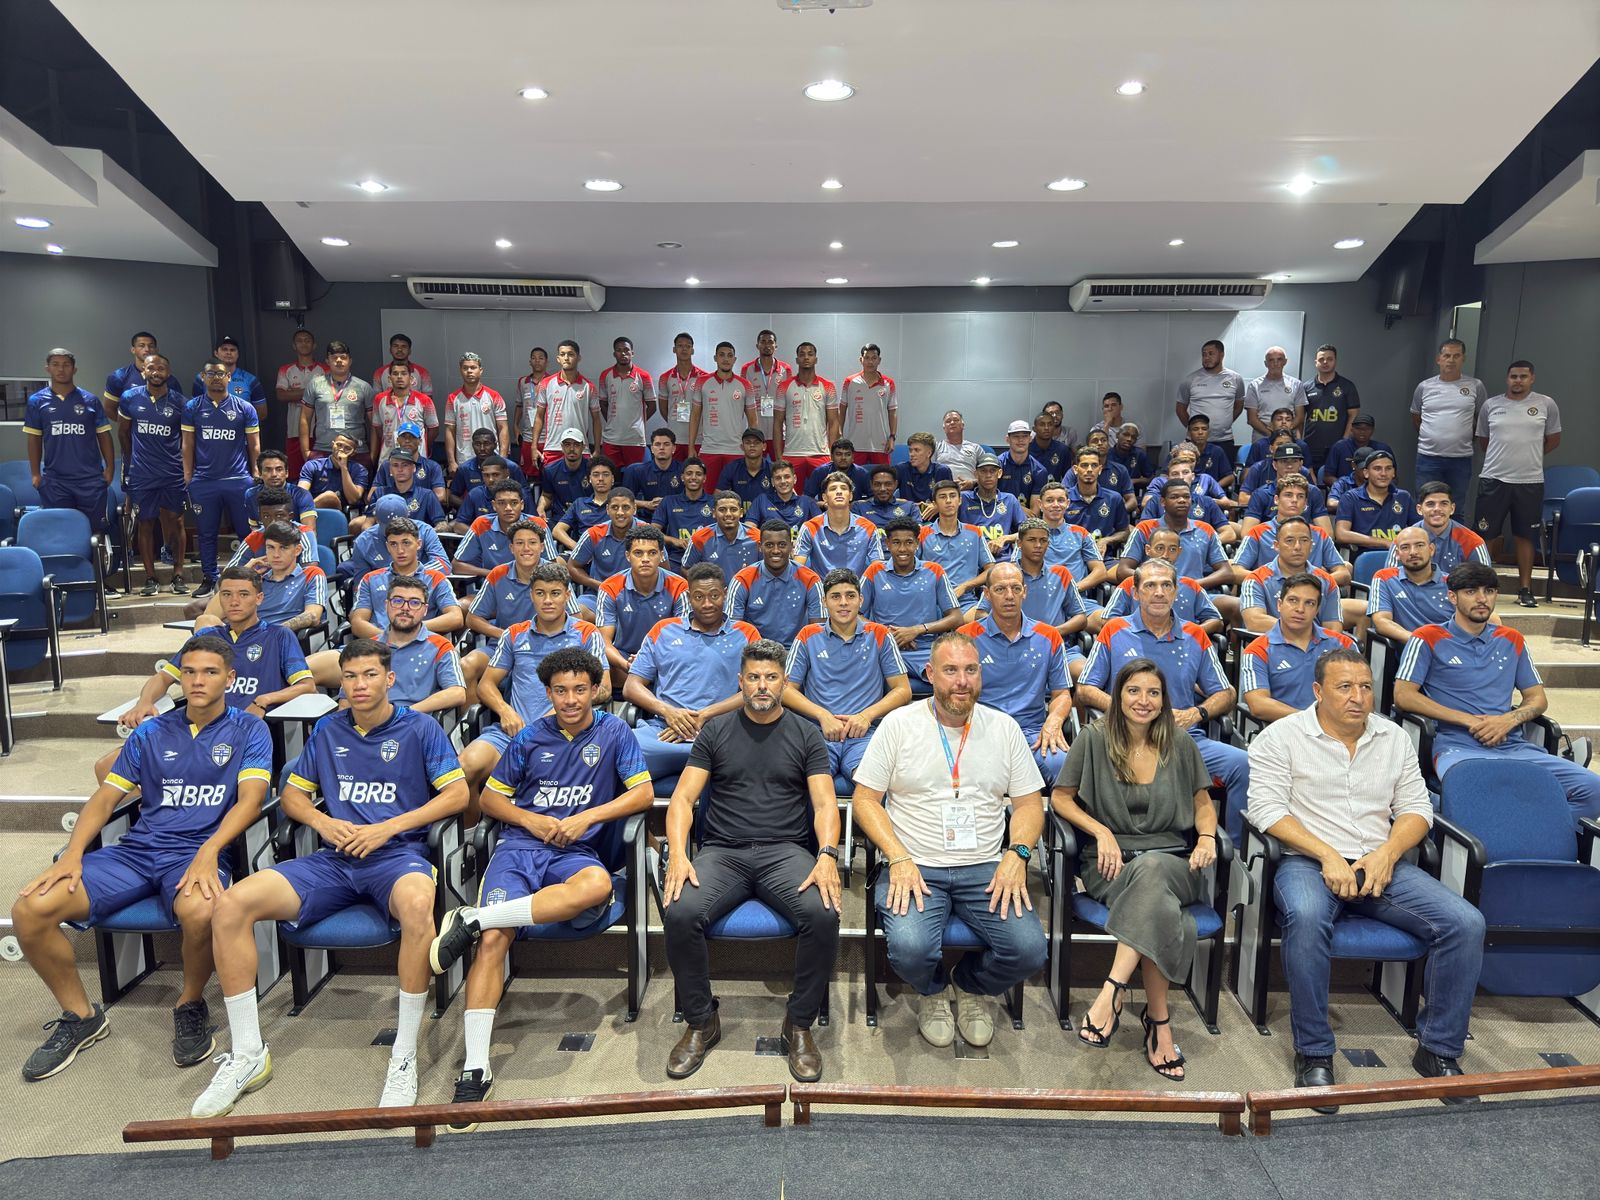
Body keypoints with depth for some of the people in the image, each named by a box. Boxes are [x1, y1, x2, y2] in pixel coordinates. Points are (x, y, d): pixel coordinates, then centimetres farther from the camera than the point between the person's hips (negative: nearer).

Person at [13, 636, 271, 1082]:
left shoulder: (248, 730, 4)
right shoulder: (152, 733, 17)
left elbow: (250, 799, -7)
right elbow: (106, 797, 14)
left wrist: (208, 852, -23)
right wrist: (73, 854, -3)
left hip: (199, 852, -5)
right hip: (137, 849, 5)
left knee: (199, 910, -39)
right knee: (29, 909, -15)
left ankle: (191, 1005, -5)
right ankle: (80, 1016, 8)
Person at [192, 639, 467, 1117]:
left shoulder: (420, 728, 5)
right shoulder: (327, 730, 17)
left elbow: (457, 794, -2)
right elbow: (293, 794, 21)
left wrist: (387, 828, -10)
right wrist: (324, 823, -1)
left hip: (398, 853, -4)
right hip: (334, 859, 5)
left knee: (417, 904, -41)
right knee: (231, 905, -17)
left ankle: (405, 1055, -25)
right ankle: (248, 1053, -4)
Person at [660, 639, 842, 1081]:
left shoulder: (806, 734, 10)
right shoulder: (716, 731, 11)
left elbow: (824, 803, 2)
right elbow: (683, 799, 5)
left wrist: (827, 856, -18)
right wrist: (677, 854, -13)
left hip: (786, 851, 0)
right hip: (722, 851, 1)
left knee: (823, 913, -30)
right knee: (680, 912, -29)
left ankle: (800, 1024, -6)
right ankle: (701, 1022, -3)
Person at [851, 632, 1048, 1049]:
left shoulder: (1005, 728, 9)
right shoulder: (899, 724, 1)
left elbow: (1029, 804, 11)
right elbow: (865, 799, 1)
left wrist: (1017, 854, -8)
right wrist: (898, 858, -12)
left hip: (986, 868, 2)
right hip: (915, 868, -2)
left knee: (1029, 950, -20)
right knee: (910, 948, -29)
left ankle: (971, 987, 16)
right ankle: (933, 992, 12)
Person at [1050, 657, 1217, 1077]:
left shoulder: (1180, 745, 9)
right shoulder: (1095, 739, 1)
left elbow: (1203, 803, 19)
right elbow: (1060, 798, 3)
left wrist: (1207, 836, -3)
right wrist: (1101, 831, -12)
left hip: (1172, 864, 2)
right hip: (1112, 865, -1)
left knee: (1150, 871, -38)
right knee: (1162, 912, -36)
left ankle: (1112, 992, -38)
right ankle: (1159, 1022, -28)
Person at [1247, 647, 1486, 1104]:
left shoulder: (1393, 738, 15)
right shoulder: (1281, 737, 0)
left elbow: (1416, 808, 12)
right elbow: (1266, 809, -8)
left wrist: (1387, 853, -8)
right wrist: (1328, 856, -17)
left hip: (1381, 863, 5)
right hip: (1308, 861, -4)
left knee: (1466, 922, -17)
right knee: (1306, 918, -37)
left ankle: (1438, 1050, 0)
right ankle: (1314, 1053, -20)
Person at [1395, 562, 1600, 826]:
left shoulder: (1511, 640, 23)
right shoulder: (1429, 639, 8)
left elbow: (1538, 698, 23)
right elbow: (1403, 696, -3)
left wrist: (1509, 719, -1)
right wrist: (1469, 720, -8)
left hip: (1514, 745, 5)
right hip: (1457, 746, -5)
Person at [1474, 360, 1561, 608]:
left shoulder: (1546, 404, 3)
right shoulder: (1490, 405, 5)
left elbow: (1554, 439, 13)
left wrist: (1530, 455, 11)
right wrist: (1504, 456, 11)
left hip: (1530, 482, 0)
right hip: (1493, 479, 0)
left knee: (1525, 537, 6)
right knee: (1487, 534, 4)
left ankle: (1525, 589, 13)